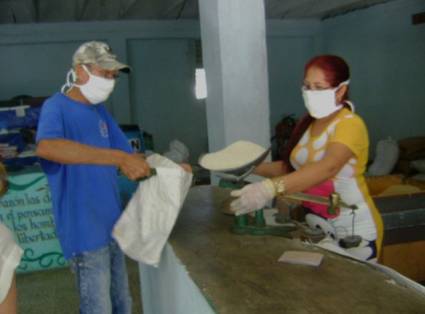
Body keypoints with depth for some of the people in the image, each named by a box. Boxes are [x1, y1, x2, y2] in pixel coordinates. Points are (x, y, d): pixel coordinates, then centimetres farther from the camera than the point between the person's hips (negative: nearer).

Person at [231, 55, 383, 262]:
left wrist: (269, 188, -49)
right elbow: (290, 167, 7)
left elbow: (327, 167, -37)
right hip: (316, 224, 6)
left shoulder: (350, 124, -19)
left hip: (353, 230, -6)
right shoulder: (307, 124, 5)